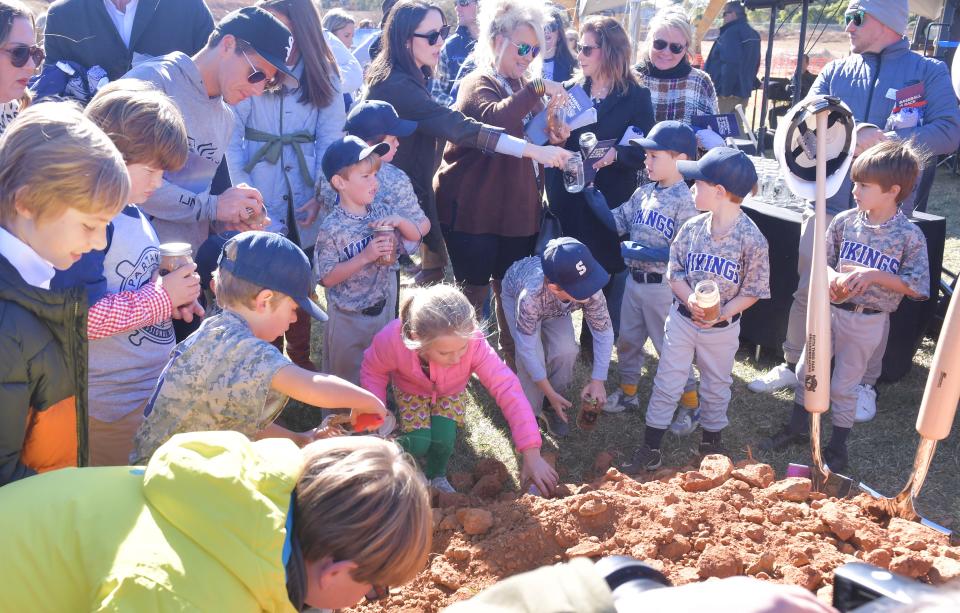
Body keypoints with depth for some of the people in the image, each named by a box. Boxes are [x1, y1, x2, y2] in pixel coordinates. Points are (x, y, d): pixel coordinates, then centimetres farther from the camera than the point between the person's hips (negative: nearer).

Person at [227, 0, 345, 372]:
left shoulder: (324, 74, 3)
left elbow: (330, 138, -2)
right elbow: (231, 137, -8)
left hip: (305, 199, 2)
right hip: (259, 200, -2)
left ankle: (300, 358, 27)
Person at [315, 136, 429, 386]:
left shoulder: (384, 210, -4)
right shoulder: (332, 228, -20)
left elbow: (422, 228, 6)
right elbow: (327, 278, -20)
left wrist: (399, 220, -15)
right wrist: (365, 256, -28)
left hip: (385, 309, 5)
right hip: (348, 319, -5)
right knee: (345, 375, 14)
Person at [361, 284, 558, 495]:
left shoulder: (473, 342, -42)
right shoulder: (392, 340, -41)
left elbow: (507, 388, -43)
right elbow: (373, 372, -17)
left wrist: (532, 456, -46)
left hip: (451, 392, 1)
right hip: (411, 390, 0)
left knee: (444, 438, -20)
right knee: (419, 443, -19)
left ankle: (436, 476, 15)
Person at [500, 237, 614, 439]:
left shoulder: (590, 289, -38)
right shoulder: (530, 295, -46)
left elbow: (604, 332, -23)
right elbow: (526, 349, -36)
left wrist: (597, 381, -27)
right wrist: (550, 393, -30)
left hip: (554, 305, 3)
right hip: (515, 293, -3)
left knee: (566, 351, -16)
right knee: (533, 356, -21)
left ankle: (550, 407, 10)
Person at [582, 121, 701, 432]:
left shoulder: (686, 201, -17)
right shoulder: (644, 193, 4)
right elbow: (616, 222, 7)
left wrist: (643, 252, -25)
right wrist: (591, 194, -3)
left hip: (664, 287, -7)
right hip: (635, 280, 7)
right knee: (627, 340, 19)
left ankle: (690, 405, 21)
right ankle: (628, 393, 39)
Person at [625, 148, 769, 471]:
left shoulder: (751, 238, -17)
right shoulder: (693, 227, -7)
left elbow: (753, 290, -11)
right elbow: (675, 271, -1)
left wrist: (721, 313, -23)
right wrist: (691, 299, -20)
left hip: (723, 327, -2)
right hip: (682, 319, 2)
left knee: (716, 386, 17)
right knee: (667, 383, 7)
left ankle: (711, 442, 39)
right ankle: (650, 448, 18)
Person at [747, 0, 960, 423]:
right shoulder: (836, 71, 11)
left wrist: (887, 141, -22)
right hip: (829, 201, 3)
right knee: (805, 290, 8)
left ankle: (865, 383, 20)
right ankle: (793, 364, 26)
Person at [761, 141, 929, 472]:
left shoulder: (909, 236, -14)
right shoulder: (845, 220, -5)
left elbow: (918, 288, -15)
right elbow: (822, 259, 5)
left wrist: (874, 274, -25)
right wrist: (833, 277, -17)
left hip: (867, 321, -4)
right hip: (831, 308, 4)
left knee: (843, 386, 7)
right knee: (806, 370, 14)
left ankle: (837, 448, 28)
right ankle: (797, 429, 37)